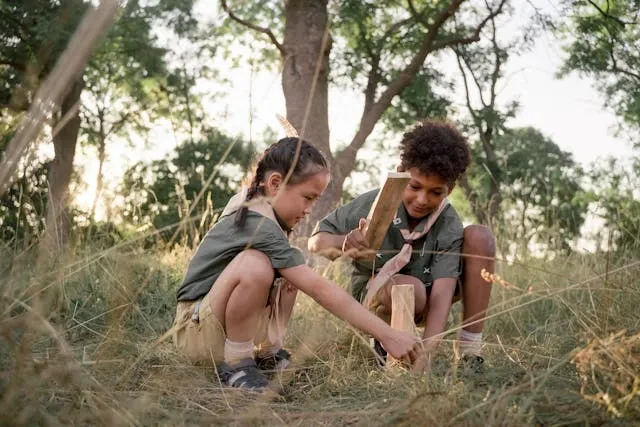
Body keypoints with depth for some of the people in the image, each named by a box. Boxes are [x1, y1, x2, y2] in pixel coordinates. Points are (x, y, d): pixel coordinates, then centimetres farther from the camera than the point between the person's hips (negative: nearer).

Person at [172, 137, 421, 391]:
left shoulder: (248, 202, 3)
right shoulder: (260, 228, -26)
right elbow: (319, 289, -30)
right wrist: (387, 335, -29)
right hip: (195, 332, -10)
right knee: (255, 265, -34)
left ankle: (270, 353, 6)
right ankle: (236, 363, -15)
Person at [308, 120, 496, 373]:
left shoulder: (449, 227, -21)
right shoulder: (374, 205, -22)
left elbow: (443, 291, -31)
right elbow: (316, 241, -15)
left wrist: (426, 352, -46)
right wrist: (343, 244, -41)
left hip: (425, 293, 3)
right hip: (374, 293, -3)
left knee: (479, 237, -21)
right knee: (410, 289, -41)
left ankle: (470, 349, -18)